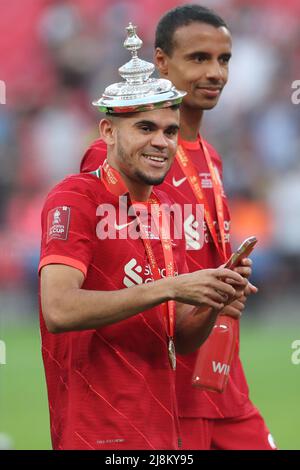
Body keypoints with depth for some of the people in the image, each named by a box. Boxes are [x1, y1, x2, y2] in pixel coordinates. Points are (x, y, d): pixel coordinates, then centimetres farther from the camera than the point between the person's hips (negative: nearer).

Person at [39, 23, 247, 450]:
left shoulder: (165, 210, 13)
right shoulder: (76, 199, -9)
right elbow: (59, 310, -23)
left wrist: (215, 300, -5)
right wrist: (170, 287, -24)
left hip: (162, 432, 7)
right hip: (98, 435, -7)